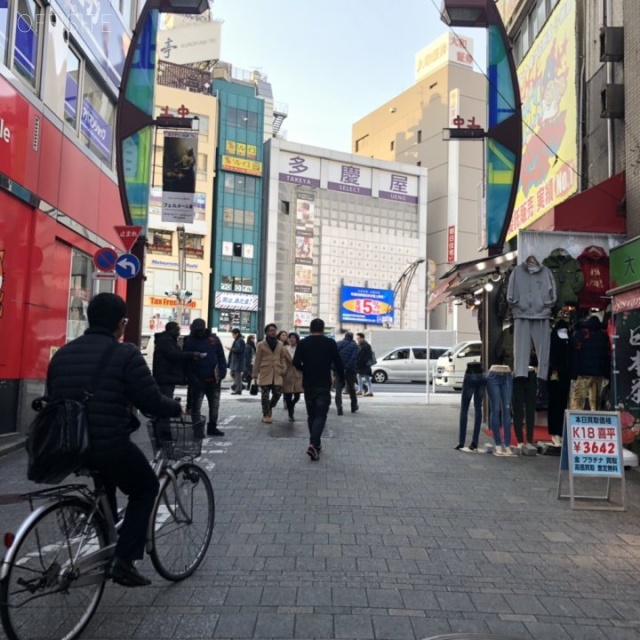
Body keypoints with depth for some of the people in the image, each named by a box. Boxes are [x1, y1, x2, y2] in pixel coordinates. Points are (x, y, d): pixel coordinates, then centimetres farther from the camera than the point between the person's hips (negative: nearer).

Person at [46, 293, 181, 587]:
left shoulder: (62, 353, 10)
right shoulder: (125, 354, -11)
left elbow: (53, 400, 18)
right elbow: (151, 401, -14)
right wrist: (176, 408, 7)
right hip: (110, 445, -7)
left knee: (104, 485, 35)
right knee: (145, 488, 18)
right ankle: (122, 560, 9)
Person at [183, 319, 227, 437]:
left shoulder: (213, 339, 3)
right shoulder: (189, 342, -4)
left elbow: (221, 357, 4)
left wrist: (222, 372, -8)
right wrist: (192, 378, -16)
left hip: (213, 380, 3)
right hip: (198, 380, -3)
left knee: (214, 405, 12)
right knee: (196, 406, 5)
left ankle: (212, 427, 26)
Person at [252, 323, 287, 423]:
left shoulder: (280, 344, 11)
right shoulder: (261, 344, 2)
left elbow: (283, 358, 15)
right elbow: (257, 360, 2)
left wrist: (284, 368, -1)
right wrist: (255, 373, 0)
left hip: (277, 373, 3)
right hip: (265, 373, -3)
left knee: (278, 393, 0)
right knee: (265, 395, -1)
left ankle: (268, 410, 26)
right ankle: (266, 415, 9)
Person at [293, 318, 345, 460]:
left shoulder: (303, 343, 1)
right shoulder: (330, 343, -3)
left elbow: (296, 363, -4)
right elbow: (338, 363, -2)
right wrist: (341, 378, 14)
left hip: (308, 384, 2)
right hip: (324, 385, -2)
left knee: (311, 414, 15)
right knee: (321, 415, -2)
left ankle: (316, 443, 20)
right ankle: (313, 444, -20)